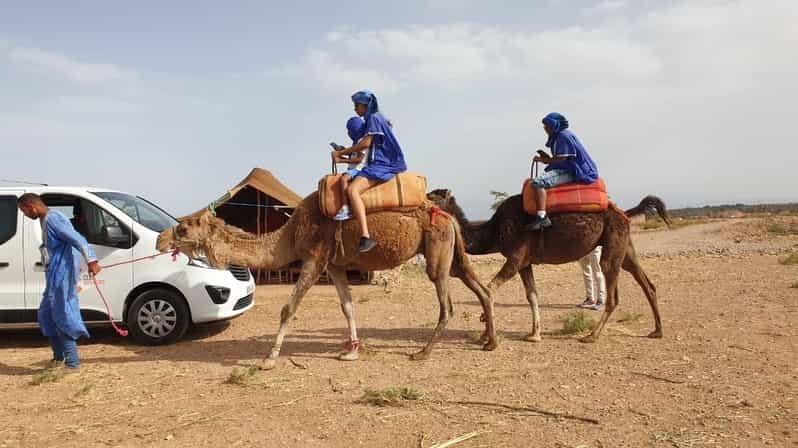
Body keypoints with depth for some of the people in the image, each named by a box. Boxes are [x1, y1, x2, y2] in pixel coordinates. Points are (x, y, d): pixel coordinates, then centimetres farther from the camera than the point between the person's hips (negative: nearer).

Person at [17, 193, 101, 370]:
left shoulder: (52, 219, -13)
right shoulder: (47, 220, 18)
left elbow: (77, 239, -24)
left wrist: (91, 260, -35)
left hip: (62, 274, -11)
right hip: (56, 275, 11)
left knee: (62, 317, -8)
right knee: (46, 315, 16)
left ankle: (72, 362, -4)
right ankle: (59, 357, 25)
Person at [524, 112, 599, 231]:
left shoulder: (564, 136, -12)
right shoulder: (559, 137, 21)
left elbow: (561, 159, -19)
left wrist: (542, 159, -7)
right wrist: (547, 158, 4)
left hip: (570, 172, -12)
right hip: (566, 170, 12)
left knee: (537, 183, -29)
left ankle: (542, 217, -37)